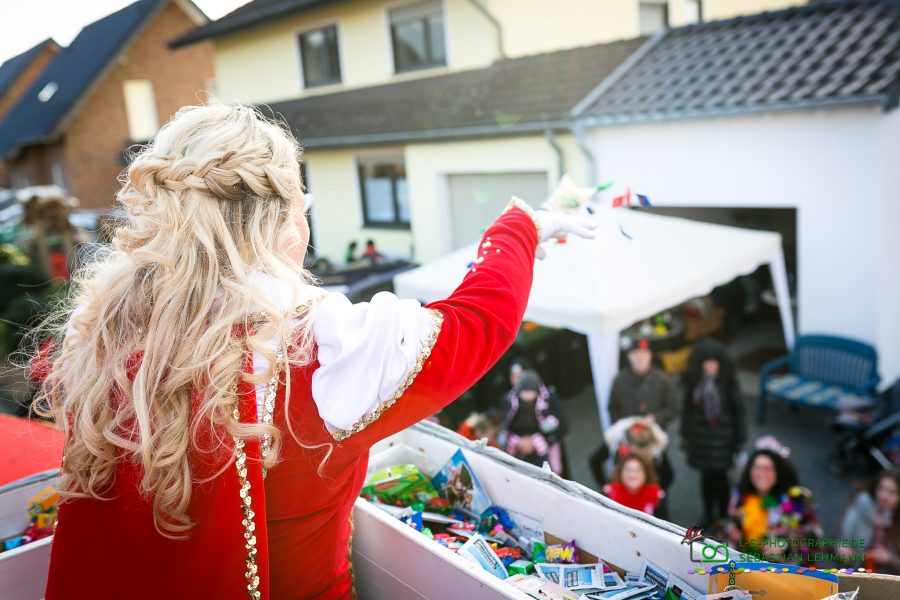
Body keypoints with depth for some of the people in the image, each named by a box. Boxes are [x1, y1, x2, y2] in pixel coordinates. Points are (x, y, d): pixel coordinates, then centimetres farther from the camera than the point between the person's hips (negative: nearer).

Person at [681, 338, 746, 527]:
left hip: (722, 436, -2)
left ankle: (723, 515, 26)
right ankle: (708, 514, 30)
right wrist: (685, 436, 7)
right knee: (706, 476, 12)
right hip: (700, 435, 2)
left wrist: (739, 438, -5)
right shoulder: (693, 380, -4)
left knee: (720, 476, 4)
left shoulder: (727, 381, -12)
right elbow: (687, 409, 3)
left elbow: (738, 410, -7)